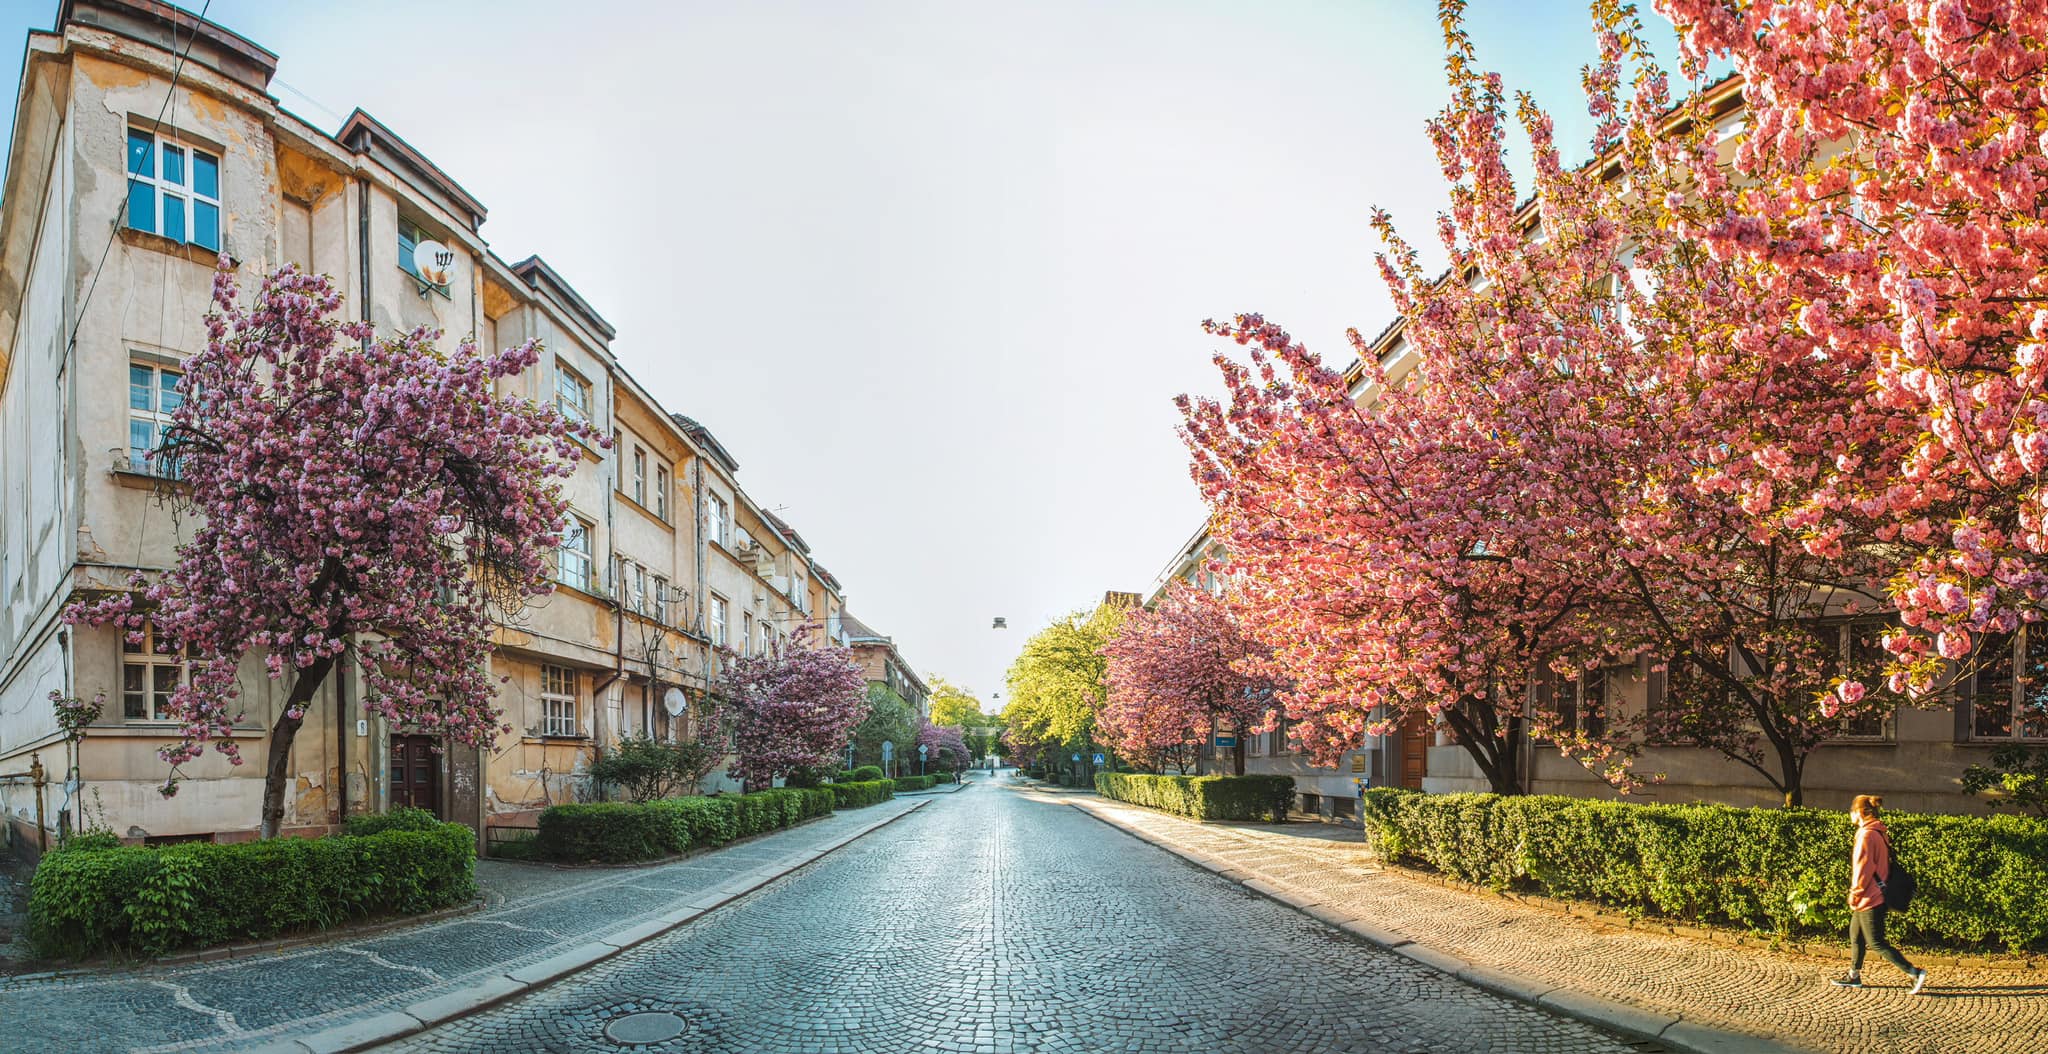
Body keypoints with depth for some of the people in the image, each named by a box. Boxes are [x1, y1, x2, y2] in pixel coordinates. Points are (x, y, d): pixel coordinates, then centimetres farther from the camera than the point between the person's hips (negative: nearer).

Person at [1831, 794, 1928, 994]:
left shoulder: (1866, 835, -19)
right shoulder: (1880, 833, 9)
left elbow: (1863, 867, -21)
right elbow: (1881, 864, 15)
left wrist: (1855, 893, -11)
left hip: (1869, 899, -10)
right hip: (1876, 895, 10)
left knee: (1877, 943, -3)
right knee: (1855, 935, 18)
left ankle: (1915, 972, -3)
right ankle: (1854, 976, 26)